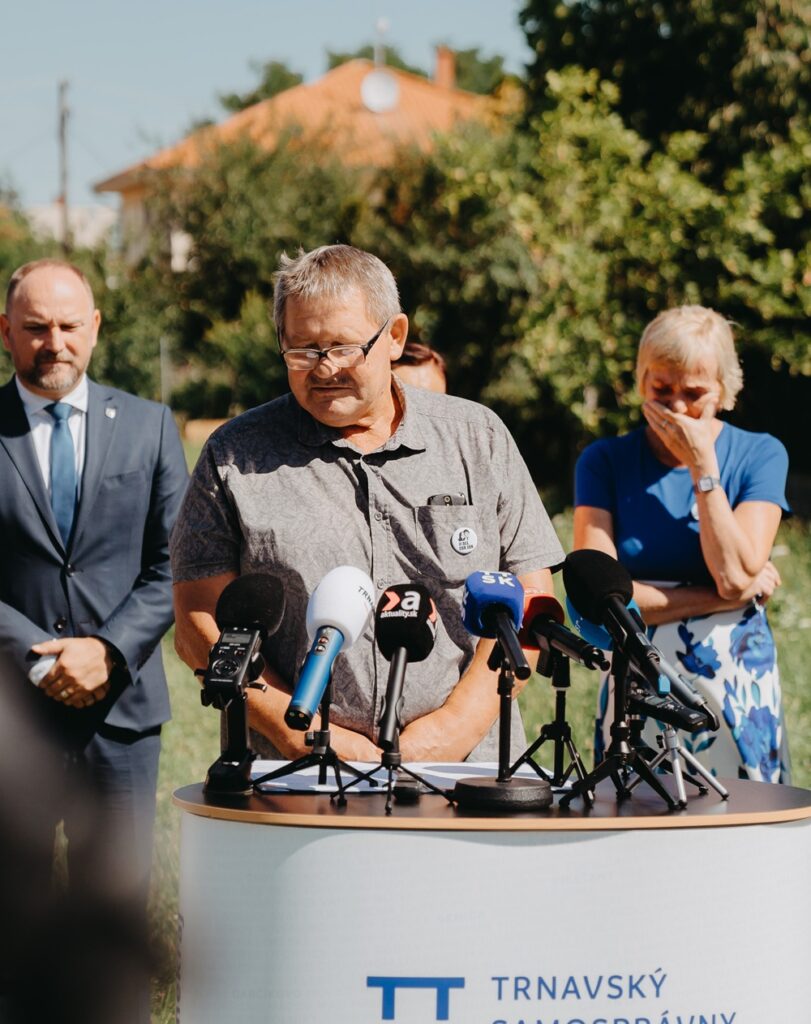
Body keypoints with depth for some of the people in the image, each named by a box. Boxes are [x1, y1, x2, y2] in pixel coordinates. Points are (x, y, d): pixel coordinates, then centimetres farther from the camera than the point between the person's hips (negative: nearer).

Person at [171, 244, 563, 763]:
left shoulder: (477, 439, 12)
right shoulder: (234, 456, 8)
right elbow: (201, 624, 4)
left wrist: (458, 722, -4)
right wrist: (300, 734, -7)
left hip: (467, 767, 0)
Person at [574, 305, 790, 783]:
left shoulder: (760, 455, 2)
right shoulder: (605, 461, 2)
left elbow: (735, 574, -13)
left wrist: (702, 465, -11)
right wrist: (721, 599, -10)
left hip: (738, 693, 0)